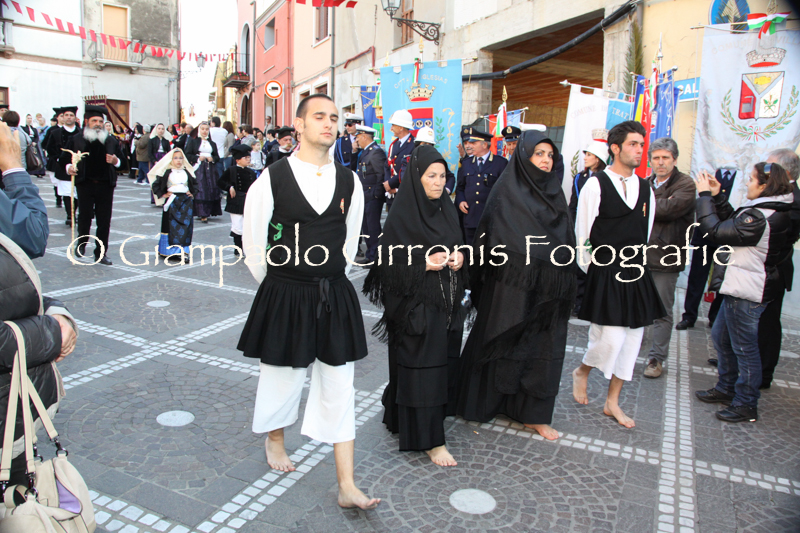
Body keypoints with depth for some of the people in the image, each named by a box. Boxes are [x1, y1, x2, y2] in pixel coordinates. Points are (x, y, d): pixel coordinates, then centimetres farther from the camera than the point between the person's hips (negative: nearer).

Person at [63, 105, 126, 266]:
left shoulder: (112, 141, 10)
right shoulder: (76, 140, 5)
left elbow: (122, 160, 10)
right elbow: (64, 159, 7)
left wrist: (116, 161, -12)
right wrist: (69, 167, -14)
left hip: (106, 186, 1)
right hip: (85, 185, -1)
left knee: (104, 221, 2)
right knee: (84, 217, 1)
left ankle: (101, 254, 10)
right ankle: (82, 243, 27)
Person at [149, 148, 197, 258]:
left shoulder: (187, 172, 8)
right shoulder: (167, 172, -2)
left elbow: (195, 184, 24)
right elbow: (155, 185, 3)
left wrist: (192, 193, 11)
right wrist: (162, 195, -2)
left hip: (186, 202, 3)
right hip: (172, 202, -3)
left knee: (186, 226, -1)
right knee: (171, 226, -3)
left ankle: (183, 250, 4)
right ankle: (170, 250, 2)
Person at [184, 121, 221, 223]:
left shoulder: (212, 143, 18)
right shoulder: (193, 141, 9)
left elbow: (217, 157, 14)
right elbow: (188, 155, 2)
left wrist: (212, 159, -7)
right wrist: (198, 158, -12)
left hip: (210, 169, 3)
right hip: (198, 169, -3)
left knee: (211, 191, -2)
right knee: (200, 191, -11)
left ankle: (208, 212, 8)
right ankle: (203, 214, -14)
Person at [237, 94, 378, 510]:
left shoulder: (348, 181, 2)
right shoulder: (273, 178, -8)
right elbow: (254, 241, 0)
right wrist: (276, 285, 8)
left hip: (335, 296, 3)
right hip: (284, 296, -2)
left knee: (339, 386, 5)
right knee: (283, 376, 14)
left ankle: (347, 486, 15)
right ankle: (274, 440, 47)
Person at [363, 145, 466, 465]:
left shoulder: (446, 208, 8)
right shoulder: (402, 214, -12)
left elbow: (458, 244, 17)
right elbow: (391, 261, -13)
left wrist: (459, 256, -4)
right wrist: (424, 263, -23)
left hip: (446, 303, 7)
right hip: (415, 304, -7)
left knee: (443, 362, 14)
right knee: (422, 367, -2)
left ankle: (402, 414, 35)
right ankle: (430, 440, 10)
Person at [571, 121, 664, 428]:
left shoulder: (646, 189, 10)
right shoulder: (596, 185, -7)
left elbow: (646, 234, 16)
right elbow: (581, 233, -6)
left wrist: (637, 266, 13)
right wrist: (591, 272, -3)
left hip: (636, 277, 6)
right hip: (604, 276, -6)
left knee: (631, 339, 9)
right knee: (610, 339, -11)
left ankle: (613, 402, 24)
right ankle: (581, 373, 22)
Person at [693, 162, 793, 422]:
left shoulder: (760, 218, -25)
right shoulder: (774, 212, 6)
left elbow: (715, 231, -25)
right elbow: (733, 222, 13)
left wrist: (705, 195, -16)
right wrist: (718, 196, 6)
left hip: (746, 293, -11)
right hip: (740, 287, 11)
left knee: (744, 348, 2)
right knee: (720, 336, 22)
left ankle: (746, 405, 17)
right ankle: (726, 389, 36)